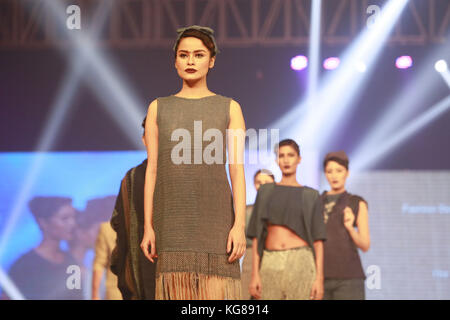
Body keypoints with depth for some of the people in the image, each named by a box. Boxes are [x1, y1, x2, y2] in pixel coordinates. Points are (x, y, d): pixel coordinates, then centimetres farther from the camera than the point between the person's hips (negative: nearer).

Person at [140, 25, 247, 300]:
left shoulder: (230, 108, 6)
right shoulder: (159, 109, 10)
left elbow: (237, 170, 0)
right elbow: (152, 170, 7)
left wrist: (240, 225, -10)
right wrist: (148, 226, 0)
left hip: (215, 216, -1)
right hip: (174, 218, 1)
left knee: (217, 295, -6)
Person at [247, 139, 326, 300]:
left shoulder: (310, 196, 9)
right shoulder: (265, 192, 13)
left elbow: (318, 240, 5)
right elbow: (257, 235, 8)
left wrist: (320, 278, -5)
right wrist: (255, 274, 0)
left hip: (301, 263, -2)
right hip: (271, 266, 2)